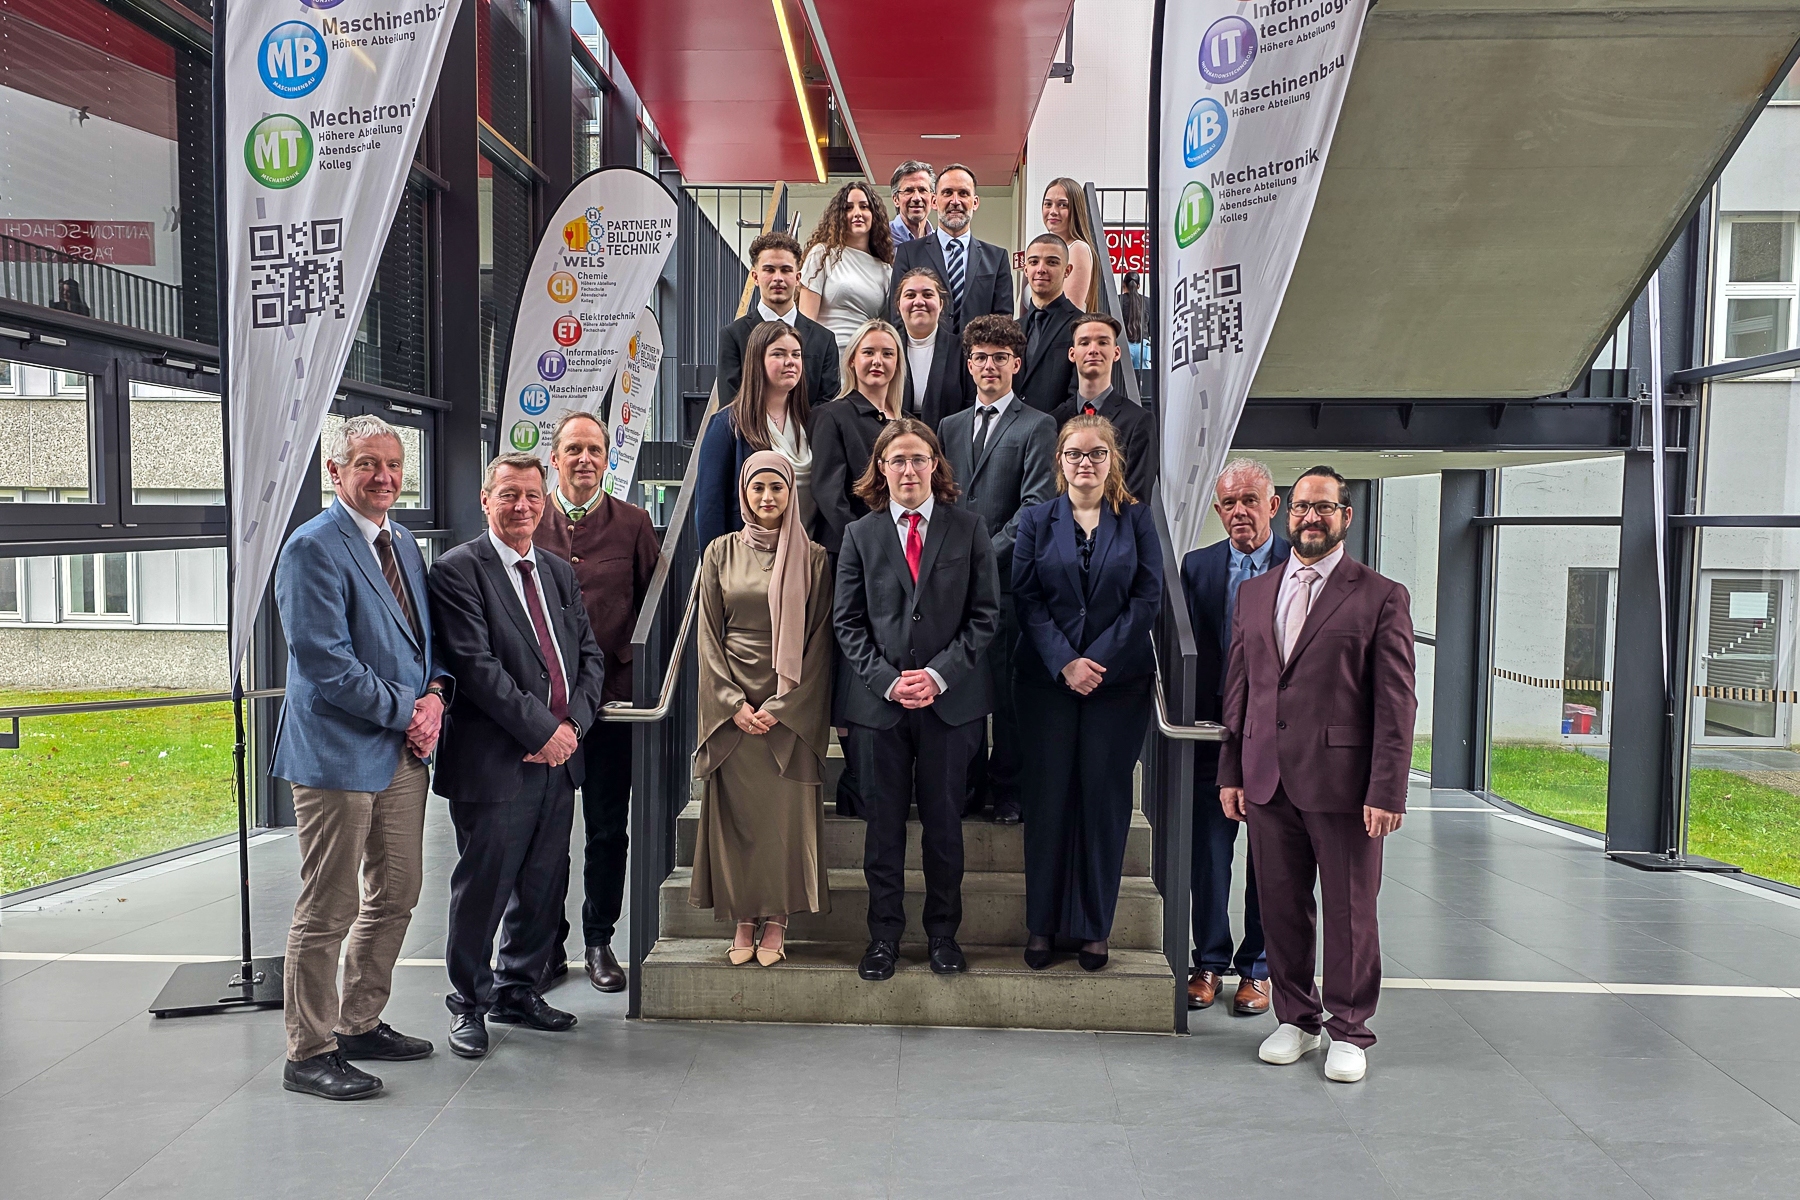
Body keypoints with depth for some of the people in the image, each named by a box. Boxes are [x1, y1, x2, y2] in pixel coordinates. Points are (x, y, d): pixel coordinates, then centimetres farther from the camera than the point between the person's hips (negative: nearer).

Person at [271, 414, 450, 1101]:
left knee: (395, 897, 16)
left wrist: (435, 695, -1)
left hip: (403, 751, 8)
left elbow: (426, 639, 19)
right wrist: (406, 710, -13)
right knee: (328, 910, 0)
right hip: (338, 754, -8)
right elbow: (326, 663, -18)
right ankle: (309, 1054, 14)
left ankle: (360, 1024, 32)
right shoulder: (313, 549, -12)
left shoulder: (403, 544, 14)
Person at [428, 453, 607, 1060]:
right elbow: (476, 664, -15)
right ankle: (469, 1003, 21)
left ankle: (519, 990, 31)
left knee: (544, 885, 13)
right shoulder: (457, 570, -6)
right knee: (482, 886, 3)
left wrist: (572, 723, -4)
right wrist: (542, 728, -15)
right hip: (494, 760, -6)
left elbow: (590, 655, 13)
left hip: (559, 755, 6)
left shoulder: (560, 572, 16)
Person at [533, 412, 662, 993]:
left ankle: (599, 941, 22)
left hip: (612, 693, 0)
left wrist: (635, 668, -3)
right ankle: (546, 940, 22)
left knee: (608, 827, 7)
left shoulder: (633, 523, 4)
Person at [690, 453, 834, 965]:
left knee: (785, 813, 1)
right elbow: (709, 637, 4)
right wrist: (734, 703, -6)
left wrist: (780, 705, -10)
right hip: (731, 704, 2)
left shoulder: (813, 559, 1)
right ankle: (744, 920, 16)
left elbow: (818, 641, -1)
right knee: (735, 813, 4)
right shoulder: (720, 553, 6)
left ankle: (776, 921, 13)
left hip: (791, 706, -1)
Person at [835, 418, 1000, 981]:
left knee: (944, 823, 8)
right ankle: (884, 936, 20)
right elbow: (847, 622, 4)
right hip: (878, 701, 1)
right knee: (883, 824, 7)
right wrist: (887, 679, -9)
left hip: (951, 699, 0)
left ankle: (943, 933, 23)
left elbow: (985, 614, 0)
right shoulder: (860, 535, 5)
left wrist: (939, 674, -11)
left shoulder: (968, 529, 3)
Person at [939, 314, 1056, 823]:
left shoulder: (1038, 427, 2)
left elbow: (1036, 508, -7)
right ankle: (971, 783, 18)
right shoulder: (951, 426, 19)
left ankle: (1006, 790, 10)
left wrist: (987, 554, -13)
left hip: (1007, 577, -4)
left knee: (1007, 690, -1)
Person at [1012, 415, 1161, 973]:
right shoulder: (1036, 519, 7)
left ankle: (1094, 926, 15)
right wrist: (1064, 663, -12)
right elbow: (1026, 598, 0)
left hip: (1120, 678, 0)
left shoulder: (1137, 519, 5)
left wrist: (1097, 660, -11)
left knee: (1105, 797, 3)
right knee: (1047, 797, 3)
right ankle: (1042, 923, 15)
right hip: (1046, 678, 0)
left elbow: (1148, 598, -1)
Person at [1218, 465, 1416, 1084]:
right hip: (1267, 779, 4)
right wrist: (1230, 771, 10)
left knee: (1350, 912, 5)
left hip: (1342, 780, -4)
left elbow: (1396, 703, -5)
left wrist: (1387, 790, -11)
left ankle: (1349, 1033, 21)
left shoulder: (1380, 597, 0)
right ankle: (1295, 1019, 28)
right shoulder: (1255, 593, 14)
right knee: (1281, 906, 11)